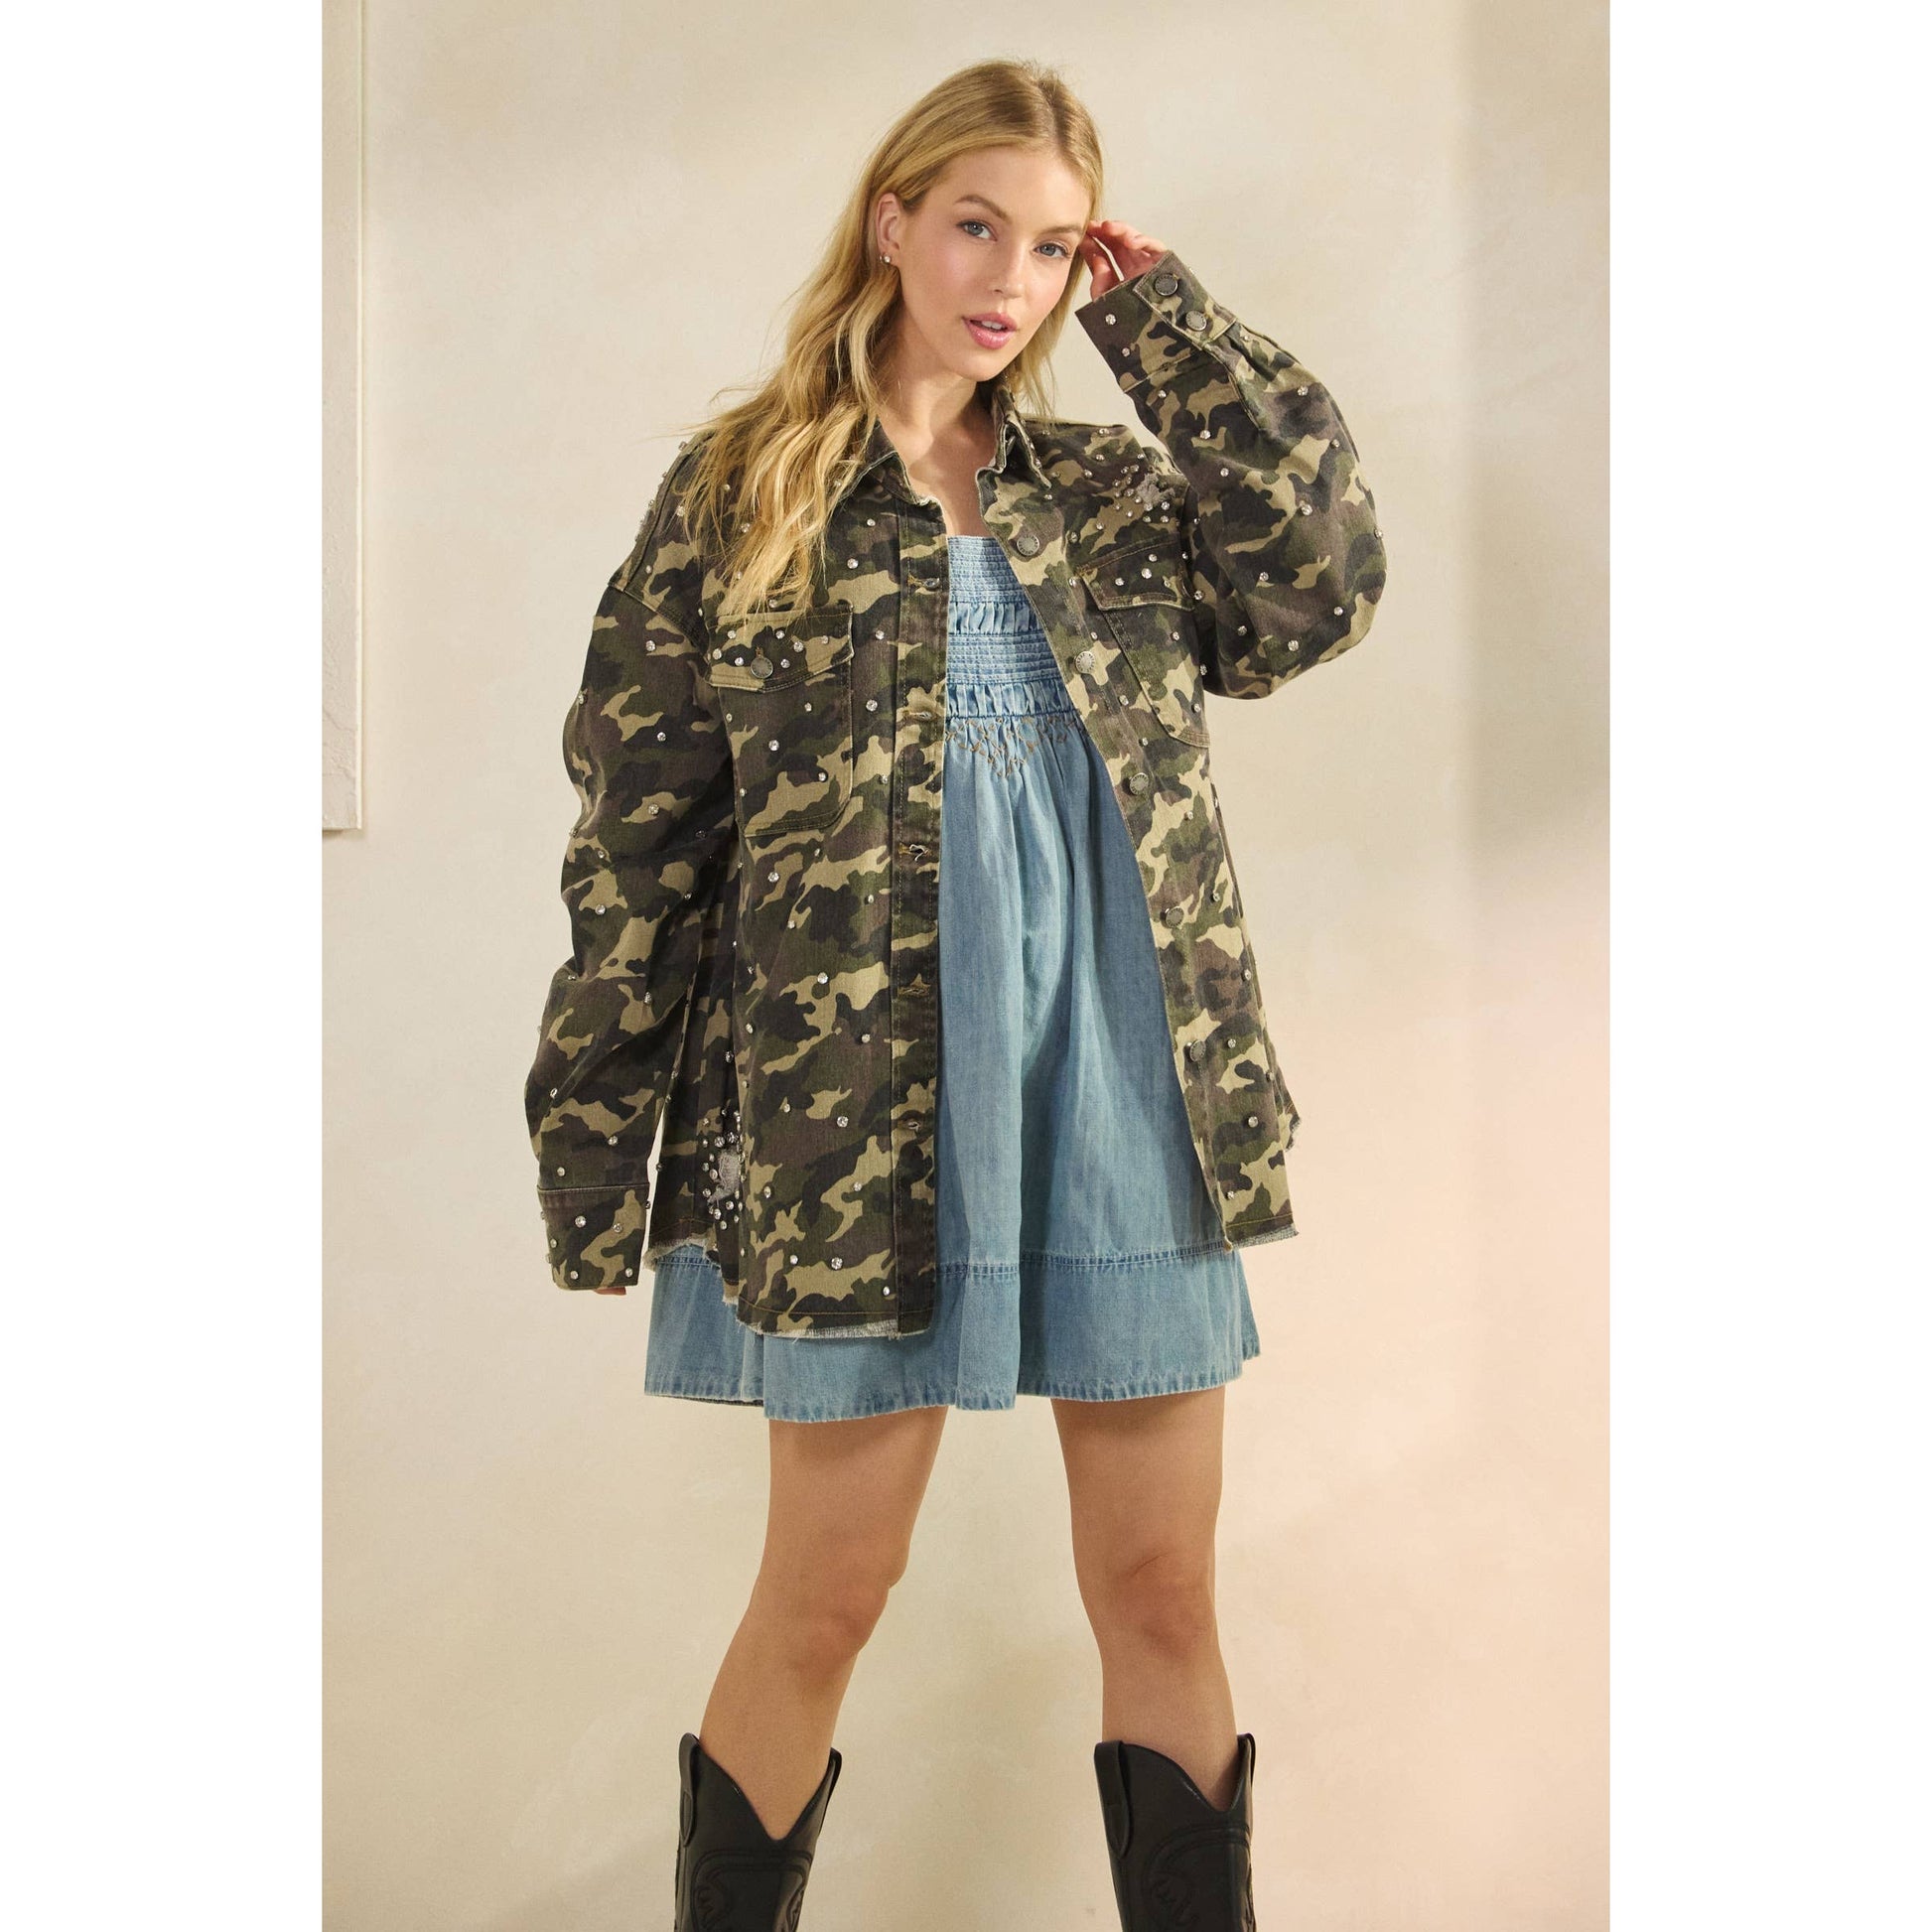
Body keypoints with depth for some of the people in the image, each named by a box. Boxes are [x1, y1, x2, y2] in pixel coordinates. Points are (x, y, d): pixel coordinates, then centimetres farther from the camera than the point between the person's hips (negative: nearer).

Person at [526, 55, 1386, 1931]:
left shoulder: (1109, 491, 12)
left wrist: (1161, 310, 0)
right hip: (863, 1113, -3)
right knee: (827, 1591, 6)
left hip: (1124, 1094, 3)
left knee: (1162, 1594, 9)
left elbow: (1325, 581, -6)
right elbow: (637, 829, 1)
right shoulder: (737, 489, 3)